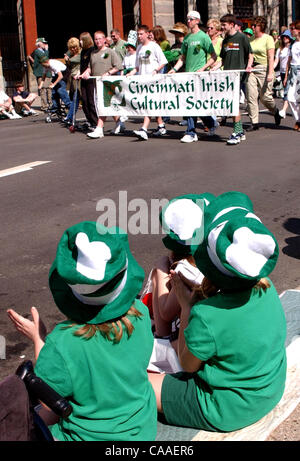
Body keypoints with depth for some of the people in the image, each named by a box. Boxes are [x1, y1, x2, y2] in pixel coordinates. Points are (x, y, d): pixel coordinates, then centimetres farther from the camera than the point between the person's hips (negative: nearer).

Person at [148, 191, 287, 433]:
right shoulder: (267, 289, -14)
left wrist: (187, 305, -10)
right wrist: (204, 294, -8)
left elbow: (187, 364, -13)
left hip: (227, 412, -7)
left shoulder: (206, 316, -34)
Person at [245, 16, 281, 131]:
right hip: (251, 70, 5)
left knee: (265, 96, -2)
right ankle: (254, 122, 0)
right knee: (251, 96, -5)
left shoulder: (268, 38, -4)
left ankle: (275, 111, 29)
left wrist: (270, 73, -16)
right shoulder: (251, 39, 12)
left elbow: (271, 57, -9)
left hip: (264, 69, -5)